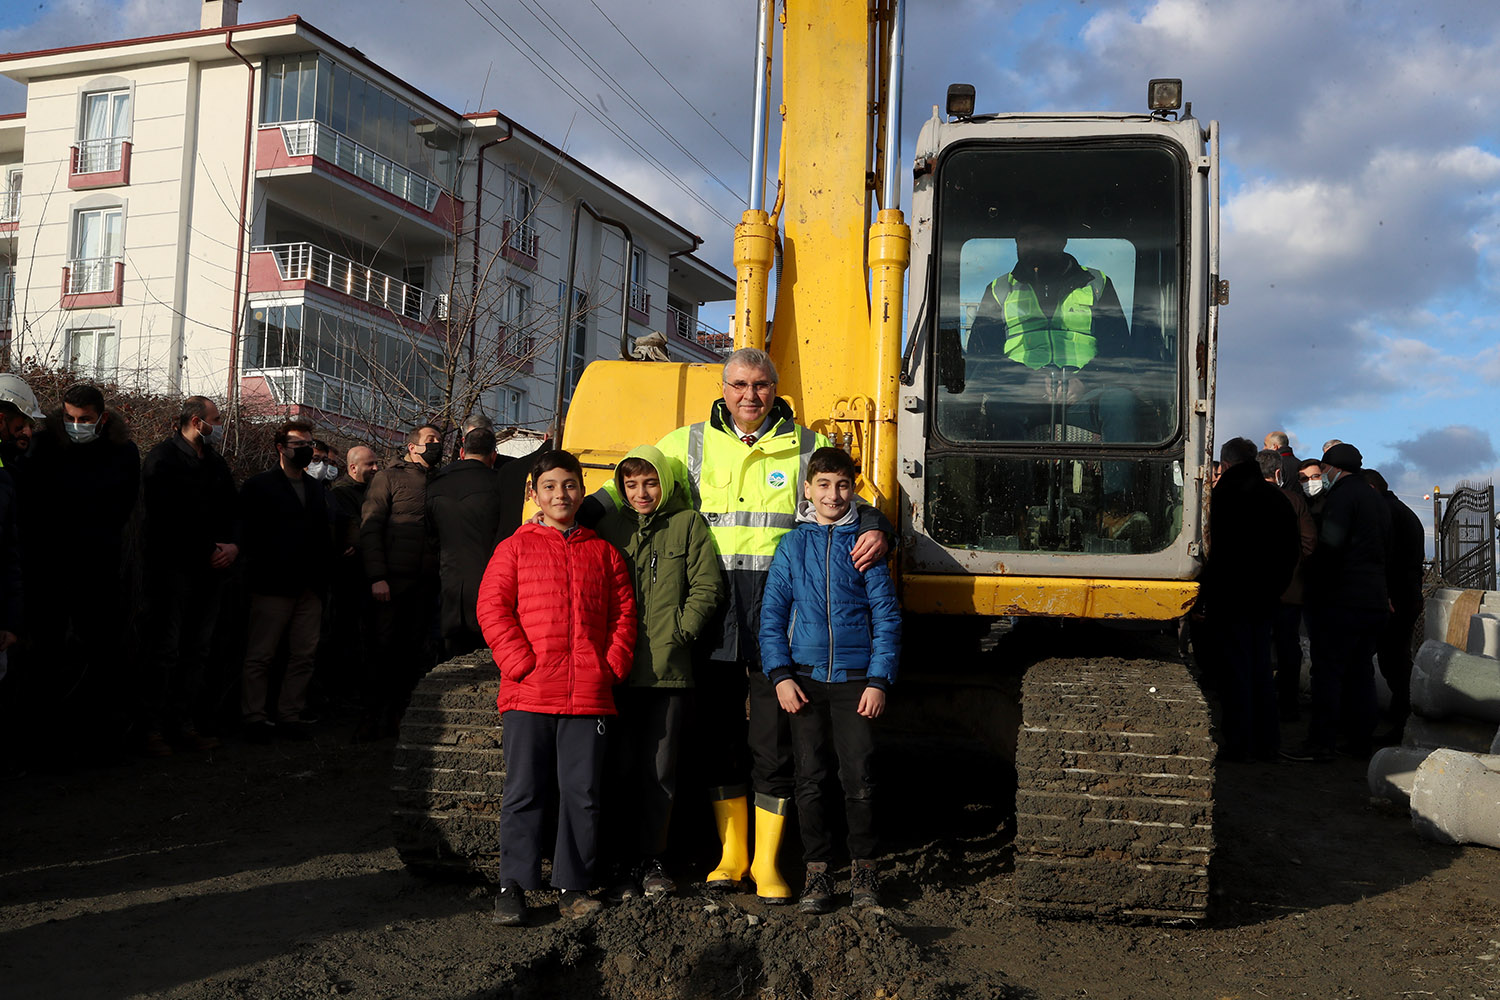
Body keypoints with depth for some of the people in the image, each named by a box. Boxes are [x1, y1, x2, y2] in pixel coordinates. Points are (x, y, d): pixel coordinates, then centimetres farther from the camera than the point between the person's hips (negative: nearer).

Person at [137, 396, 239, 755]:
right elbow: (167, 519, -12)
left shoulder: (216, 462, 17)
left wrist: (233, 545, -2)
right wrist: (208, 552, -13)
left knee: (198, 650, 8)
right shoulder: (163, 458, -5)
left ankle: (186, 724, 14)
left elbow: (232, 510, 17)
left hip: (211, 569, 7)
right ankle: (152, 729, 1)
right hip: (174, 567, -7)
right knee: (163, 650, -4)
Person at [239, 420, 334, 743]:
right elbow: (250, 534, -5)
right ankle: (254, 717, 6)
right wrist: (263, 570, -11)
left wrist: (322, 576, 8)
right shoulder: (258, 486, 1)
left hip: (309, 587, 6)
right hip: (274, 584, -6)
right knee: (260, 656, -1)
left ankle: (290, 715, 13)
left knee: (304, 655, 5)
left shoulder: (315, 487, 18)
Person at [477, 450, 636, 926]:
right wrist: (523, 665, -10)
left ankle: (574, 886, 13)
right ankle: (513, 885, 8)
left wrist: (611, 667, -1)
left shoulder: (603, 552, 16)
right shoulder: (515, 548, 9)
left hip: (589, 695, 2)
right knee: (525, 792, 0)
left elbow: (623, 614, 13)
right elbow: (493, 609, 1)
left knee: (582, 793, 3)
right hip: (528, 695, -2)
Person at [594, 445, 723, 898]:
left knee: (660, 769, 3)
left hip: (669, 669, -1)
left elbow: (708, 587, 1)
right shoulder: (610, 525, 11)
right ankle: (622, 861, 14)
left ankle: (653, 858, 15)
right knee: (620, 767, 4)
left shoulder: (688, 523, 6)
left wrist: (679, 633, -8)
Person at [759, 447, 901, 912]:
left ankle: (863, 869, 13)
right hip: (804, 678, 1)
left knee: (858, 777, -3)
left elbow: (887, 617, 3)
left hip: (855, 678, -1)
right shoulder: (792, 545, 7)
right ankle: (817, 872, 14)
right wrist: (780, 675, -3)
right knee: (810, 778, 3)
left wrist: (878, 681, -5)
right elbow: (772, 616, 7)